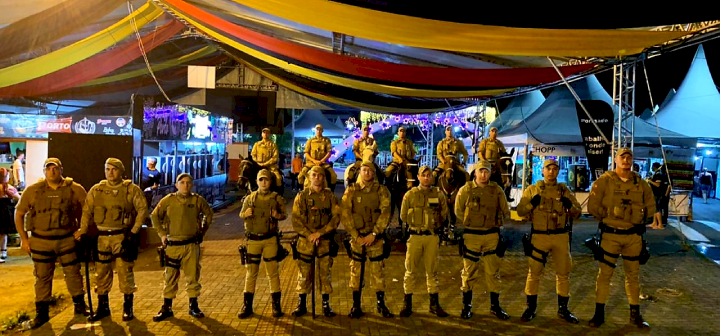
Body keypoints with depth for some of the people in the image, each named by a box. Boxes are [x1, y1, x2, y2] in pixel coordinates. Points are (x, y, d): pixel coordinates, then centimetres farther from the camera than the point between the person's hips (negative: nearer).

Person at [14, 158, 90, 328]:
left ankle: (79, 305, 26)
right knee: (42, 277, 10)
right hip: (41, 241, 1)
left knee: (73, 273, 10)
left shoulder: (75, 189, -6)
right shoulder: (33, 190, -3)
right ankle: (42, 312, 22)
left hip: (67, 239, 0)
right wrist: (24, 238, 2)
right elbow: (19, 213, 6)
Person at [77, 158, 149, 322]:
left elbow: (143, 209, -4)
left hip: (123, 236, -3)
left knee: (125, 271, -1)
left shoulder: (132, 189, -2)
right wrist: (83, 231, 4)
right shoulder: (96, 190, 7)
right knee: (102, 272, 10)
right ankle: (103, 307, 23)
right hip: (102, 237, 4)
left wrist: (134, 231, -9)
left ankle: (128, 308, 11)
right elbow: (87, 211, 11)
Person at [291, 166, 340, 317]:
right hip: (305, 240, 0)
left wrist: (320, 232, -13)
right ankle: (302, 304, 18)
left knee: (325, 273, 5)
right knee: (304, 273, 5)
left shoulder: (330, 196, 4)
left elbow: (336, 217, -3)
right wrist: (309, 235, -12)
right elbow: (296, 220, -2)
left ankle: (326, 304, 16)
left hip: (325, 240, 0)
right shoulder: (302, 196, 3)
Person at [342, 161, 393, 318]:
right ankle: (356, 305, 16)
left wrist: (373, 234, -14)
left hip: (376, 238, 0)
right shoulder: (351, 191, 3)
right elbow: (346, 215, -2)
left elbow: (385, 214, -6)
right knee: (355, 272, 5)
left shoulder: (382, 191, 2)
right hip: (357, 237, 1)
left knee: (378, 271, 5)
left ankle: (381, 304, 19)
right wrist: (356, 236, -10)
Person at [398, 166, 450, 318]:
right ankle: (407, 304, 11)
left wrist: (434, 224, 1)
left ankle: (434, 304, 18)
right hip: (415, 236, -1)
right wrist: (417, 224, 1)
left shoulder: (439, 195, 5)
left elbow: (444, 214, 9)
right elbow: (403, 215, 4)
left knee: (432, 271, 9)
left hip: (433, 237, 1)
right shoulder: (410, 195, 2)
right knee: (411, 271, 2)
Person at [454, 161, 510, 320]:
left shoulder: (497, 190, 3)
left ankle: (495, 306, 20)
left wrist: (494, 223, 5)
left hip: (492, 235, 2)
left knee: (493, 272, 7)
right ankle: (467, 306, 17)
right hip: (471, 235, -2)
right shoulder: (466, 190, -2)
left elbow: (505, 212, 11)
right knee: (469, 271, 5)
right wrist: (470, 224, 1)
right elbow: (458, 211, 4)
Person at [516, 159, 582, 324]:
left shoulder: (564, 190, 8)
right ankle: (531, 307, 17)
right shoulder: (532, 190, 3)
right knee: (534, 273, 3)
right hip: (539, 236, -2)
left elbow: (577, 213, 9)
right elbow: (520, 211, 1)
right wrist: (531, 204, -19)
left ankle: (563, 309, 24)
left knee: (563, 273, 9)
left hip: (561, 236, 2)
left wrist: (570, 206, -13)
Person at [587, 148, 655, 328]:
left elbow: (650, 206, 14)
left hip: (634, 236, 3)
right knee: (605, 274, 3)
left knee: (633, 275, 13)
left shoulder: (640, 183, 3)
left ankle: (635, 314, 26)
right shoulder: (605, 180, -8)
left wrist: (639, 217, 4)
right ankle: (599, 313, 14)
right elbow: (592, 206, -8)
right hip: (611, 235, -3)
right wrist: (608, 217, -5)